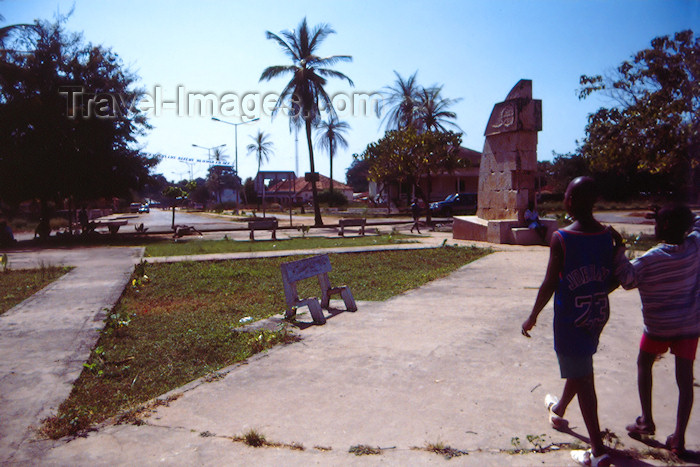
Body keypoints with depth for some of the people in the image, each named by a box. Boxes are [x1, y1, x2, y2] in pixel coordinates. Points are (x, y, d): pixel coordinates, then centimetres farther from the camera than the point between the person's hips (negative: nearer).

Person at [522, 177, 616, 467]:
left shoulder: (561, 238, -18)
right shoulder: (607, 235, -1)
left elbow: (549, 284, -15)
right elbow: (614, 280, 4)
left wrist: (533, 317, -4)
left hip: (571, 319, -7)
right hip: (598, 315, 7)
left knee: (582, 379, 2)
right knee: (580, 369, 25)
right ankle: (559, 409, 51)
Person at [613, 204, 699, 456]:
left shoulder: (650, 259, -19)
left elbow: (627, 279, -10)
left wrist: (618, 251, -11)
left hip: (659, 326, -3)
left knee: (644, 364, 20)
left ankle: (646, 420, 21)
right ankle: (678, 437, 10)